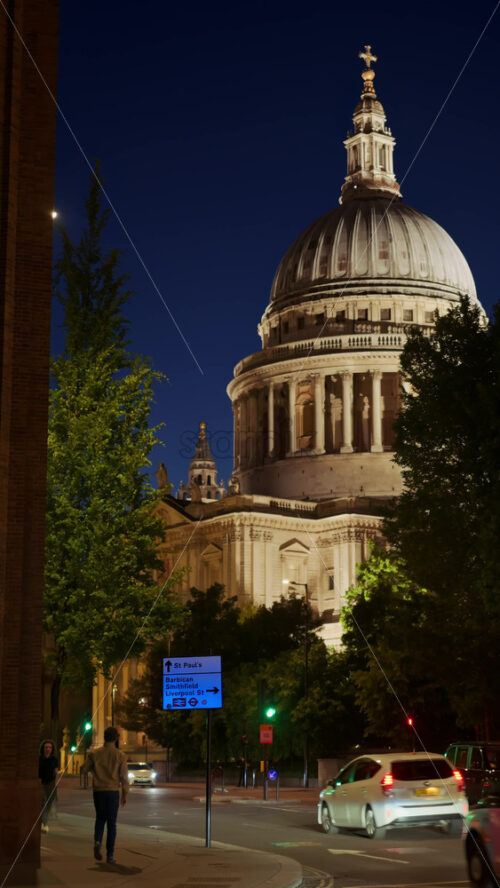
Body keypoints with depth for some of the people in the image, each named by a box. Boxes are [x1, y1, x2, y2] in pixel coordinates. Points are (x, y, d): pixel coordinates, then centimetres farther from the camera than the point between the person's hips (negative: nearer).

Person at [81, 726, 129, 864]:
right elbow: (124, 776, -5)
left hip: (98, 791, 1)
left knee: (100, 818, 19)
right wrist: (125, 794, 5)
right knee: (111, 823, 5)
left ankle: (97, 841, -8)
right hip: (113, 791, -1)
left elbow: (84, 770, 4)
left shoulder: (94, 754, -1)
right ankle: (110, 855, 2)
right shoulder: (120, 756, -5)